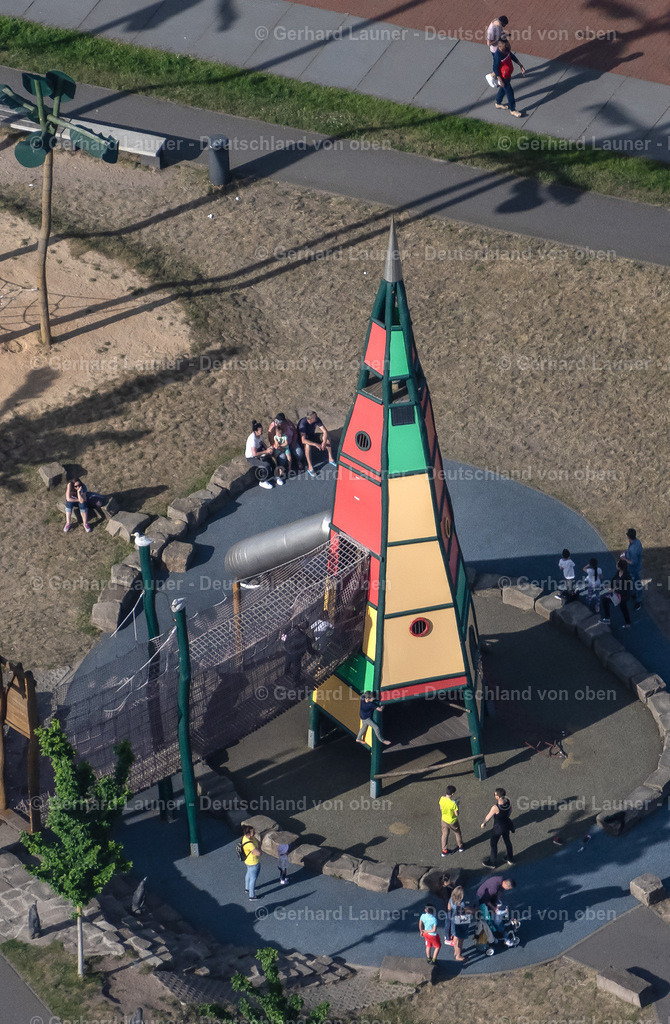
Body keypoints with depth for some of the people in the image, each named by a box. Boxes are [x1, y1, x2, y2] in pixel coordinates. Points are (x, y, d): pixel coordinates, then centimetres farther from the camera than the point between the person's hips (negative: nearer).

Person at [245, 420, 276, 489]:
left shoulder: (260, 434, -10)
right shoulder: (252, 439, -34)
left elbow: (262, 442, 12)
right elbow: (254, 454, -34)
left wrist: (268, 449, -5)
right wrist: (266, 451, -27)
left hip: (258, 452, 8)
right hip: (251, 458, -8)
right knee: (267, 465, -22)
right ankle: (262, 482, -1)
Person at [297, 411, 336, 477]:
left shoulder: (316, 419, -20)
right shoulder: (303, 423, -36)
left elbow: (325, 431, -16)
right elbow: (303, 440, -42)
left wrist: (324, 442, -33)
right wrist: (315, 444, -46)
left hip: (312, 436, 6)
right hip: (304, 438, -6)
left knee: (327, 437, -13)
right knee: (307, 445, -39)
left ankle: (330, 459, -2)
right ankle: (310, 467, -34)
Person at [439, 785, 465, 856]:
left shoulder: (442, 799, -19)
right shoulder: (453, 803, -35)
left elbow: (441, 808, -3)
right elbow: (456, 814, -24)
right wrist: (457, 805, -12)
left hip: (444, 820, 4)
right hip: (452, 821, -4)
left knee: (445, 834, 21)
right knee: (457, 833, 24)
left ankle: (444, 851, 29)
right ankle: (460, 846, 44)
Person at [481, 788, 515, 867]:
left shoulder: (495, 808, -38)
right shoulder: (508, 801, -21)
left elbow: (488, 817, -19)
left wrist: (483, 823, 2)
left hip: (498, 827, -6)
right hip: (507, 824, 6)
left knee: (493, 844, 18)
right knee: (507, 841, 29)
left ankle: (492, 862, 37)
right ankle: (510, 859, 49)